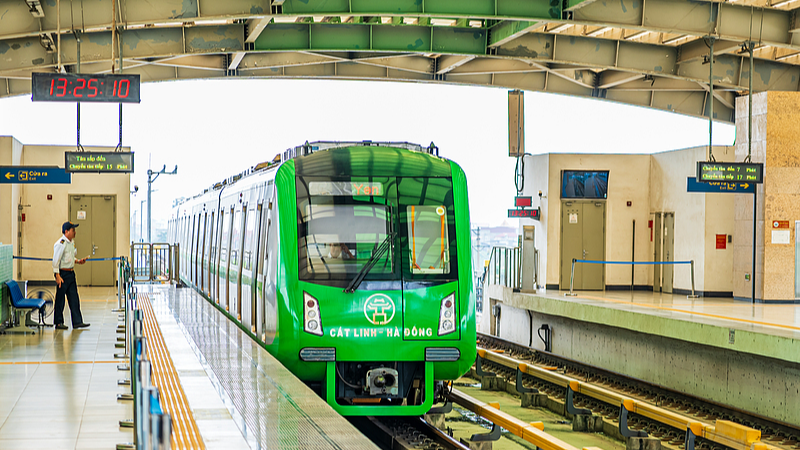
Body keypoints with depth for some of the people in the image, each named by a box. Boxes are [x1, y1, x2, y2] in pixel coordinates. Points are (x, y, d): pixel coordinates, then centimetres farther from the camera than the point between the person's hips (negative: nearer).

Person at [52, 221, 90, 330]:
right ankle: (58, 323, 8)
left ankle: (77, 322, 8)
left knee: (74, 298, 6)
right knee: (60, 299, 1)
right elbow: (56, 260, -17)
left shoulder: (71, 242, 12)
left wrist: (78, 261, 8)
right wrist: (57, 276, -21)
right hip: (63, 273, -9)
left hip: (71, 273, 9)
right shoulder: (61, 243, -15)